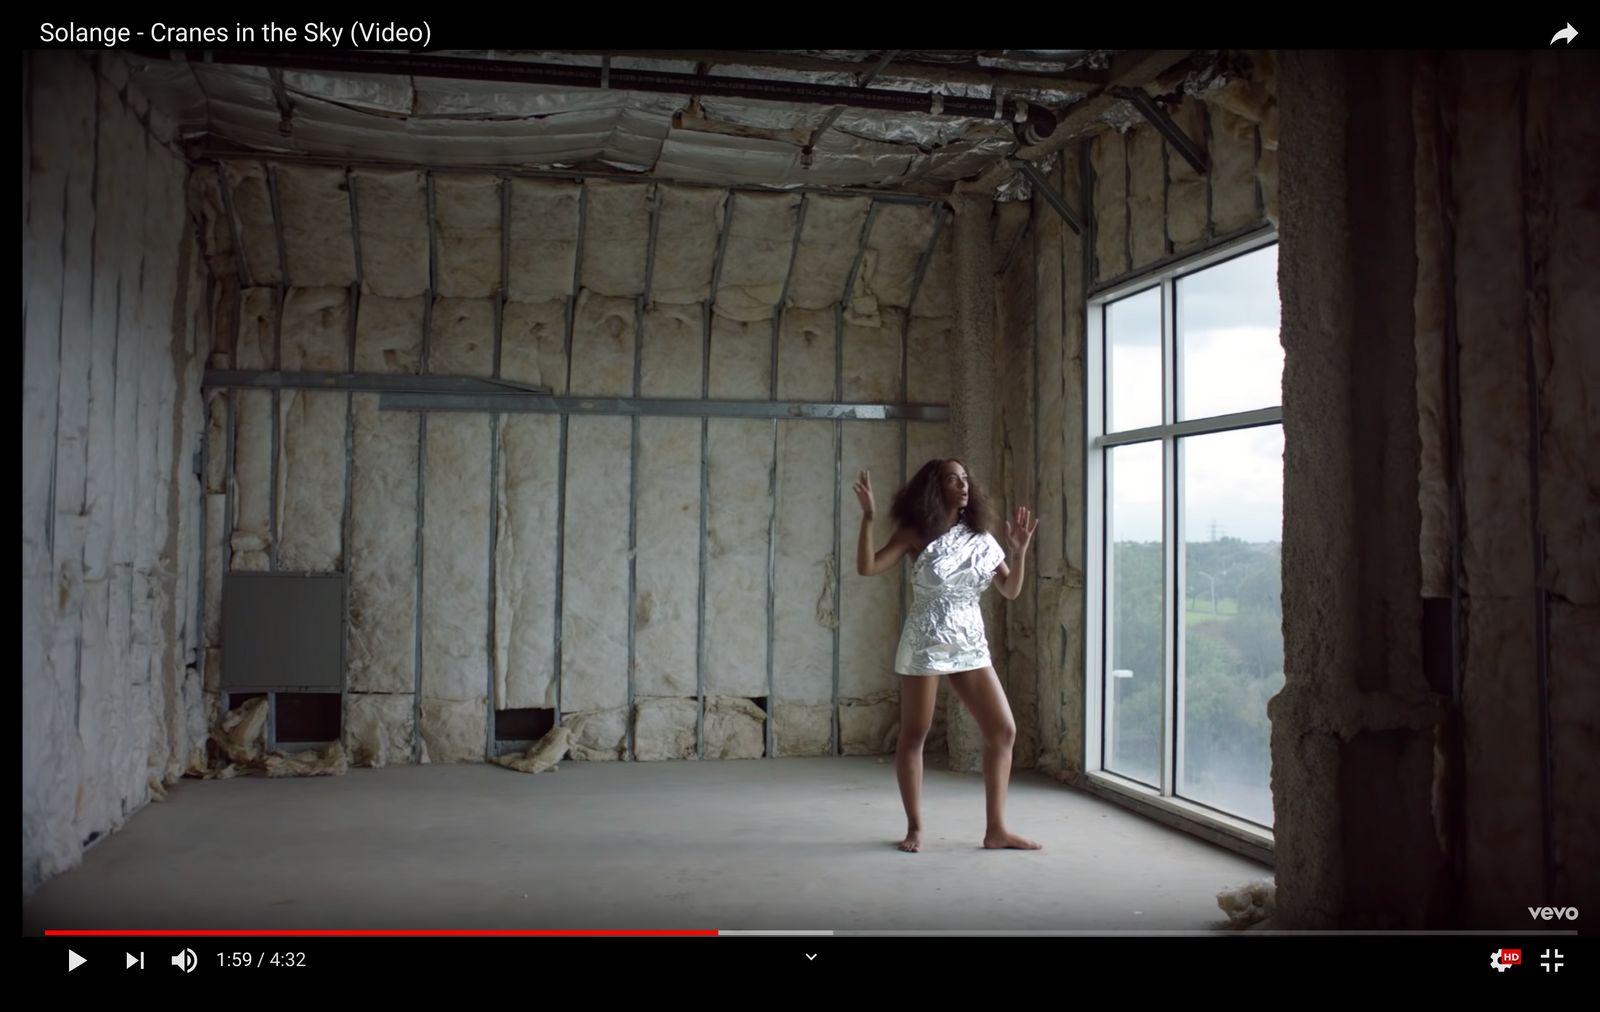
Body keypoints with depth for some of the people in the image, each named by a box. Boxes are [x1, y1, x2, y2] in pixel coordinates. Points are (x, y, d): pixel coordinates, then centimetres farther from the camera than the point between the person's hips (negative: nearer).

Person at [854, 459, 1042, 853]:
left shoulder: (980, 538, 7)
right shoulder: (916, 533, -4)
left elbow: (1010, 591, 8)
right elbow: (867, 567, -13)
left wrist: (1020, 550, -5)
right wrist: (868, 517, -21)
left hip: (970, 644, 5)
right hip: (924, 643, -5)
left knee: (1004, 731, 0)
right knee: (913, 736, 2)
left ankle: (996, 829, 9)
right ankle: (915, 828, 17)